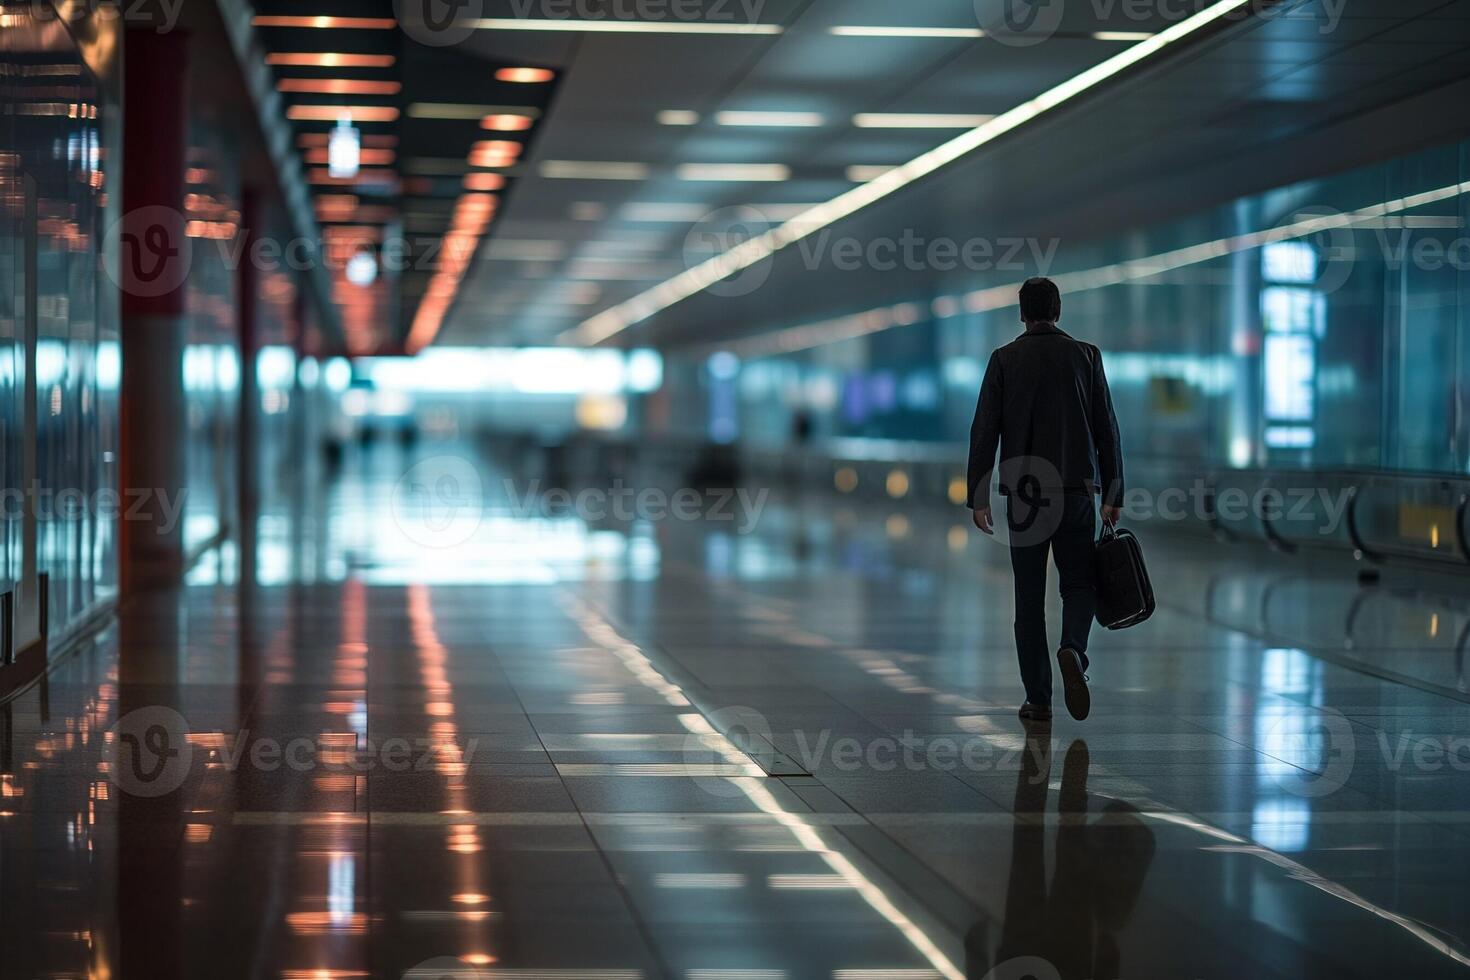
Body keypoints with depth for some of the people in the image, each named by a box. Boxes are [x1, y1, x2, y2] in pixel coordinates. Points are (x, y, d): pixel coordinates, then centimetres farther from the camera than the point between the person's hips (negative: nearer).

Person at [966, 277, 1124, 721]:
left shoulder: (1004, 359, 0)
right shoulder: (1085, 355, 2)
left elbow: (984, 431, -4)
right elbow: (1107, 429, 1)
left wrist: (978, 497, 0)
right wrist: (1113, 494, 7)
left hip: (1024, 493, 0)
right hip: (1077, 490, 0)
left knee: (1029, 597, 6)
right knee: (1079, 584, 12)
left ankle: (1038, 698, 5)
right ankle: (1073, 650, -18)